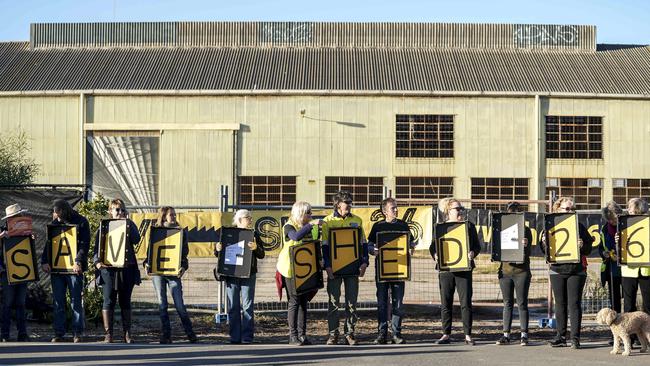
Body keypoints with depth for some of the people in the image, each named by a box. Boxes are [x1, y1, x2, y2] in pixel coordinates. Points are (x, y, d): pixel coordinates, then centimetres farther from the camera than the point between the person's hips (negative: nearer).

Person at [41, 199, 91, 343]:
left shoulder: (81, 222, -1)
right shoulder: (55, 223, 12)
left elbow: (84, 244, -8)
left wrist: (78, 261, -21)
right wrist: (44, 261, -3)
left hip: (74, 268, -4)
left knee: (76, 301, -2)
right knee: (58, 302, 4)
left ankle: (77, 333, 3)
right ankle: (59, 333, 8)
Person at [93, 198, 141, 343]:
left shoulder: (129, 225, 10)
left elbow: (136, 240, -7)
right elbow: (97, 247, 3)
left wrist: (128, 227, -14)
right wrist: (97, 261, -13)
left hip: (127, 268, 1)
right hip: (108, 268, -1)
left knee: (125, 302, 7)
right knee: (108, 301, -2)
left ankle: (127, 333, 11)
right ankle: (108, 334, 0)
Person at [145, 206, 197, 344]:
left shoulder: (180, 232, 6)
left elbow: (184, 252, 3)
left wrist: (184, 267, -13)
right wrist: (146, 263, -7)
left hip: (173, 272, -1)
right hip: (157, 271, 1)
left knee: (179, 304, -4)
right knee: (161, 304, 2)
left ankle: (190, 333, 5)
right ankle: (165, 335, 7)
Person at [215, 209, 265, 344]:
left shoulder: (254, 235, 7)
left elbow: (261, 255, 0)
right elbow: (219, 255, 12)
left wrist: (256, 248, -21)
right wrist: (218, 250, -11)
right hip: (231, 275, 1)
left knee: (247, 306, -3)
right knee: (233, 307, 3)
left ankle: (247, 337, 0)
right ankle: (235, 337, 8)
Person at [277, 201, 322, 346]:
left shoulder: (308, 227, 11)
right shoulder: (289, 227, -9)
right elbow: (296, 237, -31)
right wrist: (311, 224, -33)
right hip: (291, 269, -6)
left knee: (303, 301, 5)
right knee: (294, 301, -5)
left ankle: (302, 334, 9)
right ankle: (293, 335, -1)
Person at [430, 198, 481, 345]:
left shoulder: (469, 226, 9)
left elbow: (477, 245, 8)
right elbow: (433, 246, 10)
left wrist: (473, 253, -13)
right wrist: (435, 255, -11)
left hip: (464, 268, -1)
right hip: (445, 269, 1)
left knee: (466, 302, -4)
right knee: (445, 303, 3)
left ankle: (468, 335, 2)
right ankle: (446, 335, 10)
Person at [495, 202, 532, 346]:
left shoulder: (525, 230, 2)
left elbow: (527, 253, -4)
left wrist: (525, 245, -24)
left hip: (521, 271, -3)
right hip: (505, 270, 3)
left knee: (522, 303, -2)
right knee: (507, 303, 6)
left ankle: (524, 335, 1)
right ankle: (506, 335, 7)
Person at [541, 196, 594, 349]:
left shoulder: (579, 227, 5)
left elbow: (588, 249, 4)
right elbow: (545, 249, 7)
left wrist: (582, 246, -17)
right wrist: (545, 242, -13)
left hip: (576, 271, -2)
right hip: (557, 270, 2)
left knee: (574, 304, -5)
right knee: (560, 304, 6)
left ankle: (575, 338, -5)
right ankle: (560, 336, 12)